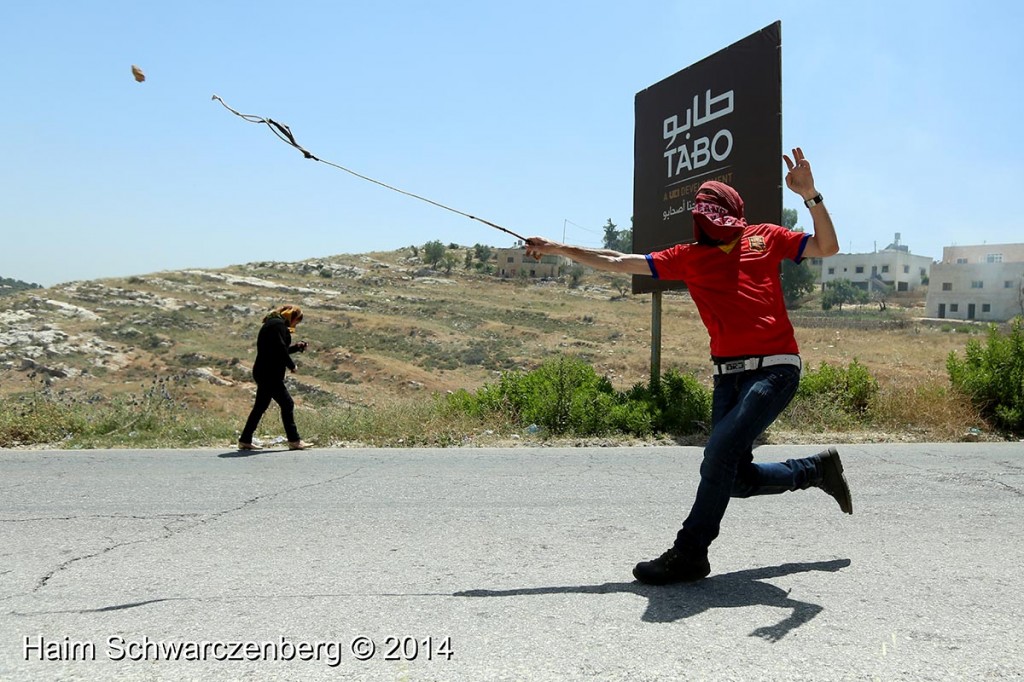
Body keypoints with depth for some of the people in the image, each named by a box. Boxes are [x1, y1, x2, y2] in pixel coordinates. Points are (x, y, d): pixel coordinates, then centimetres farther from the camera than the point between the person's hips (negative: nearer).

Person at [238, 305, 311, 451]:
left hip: (264, 373, 11)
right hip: (270, 374, -11)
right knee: (287, 404, -6)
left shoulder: (272, 323, 20)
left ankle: (245, 441, 19)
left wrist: (296, 348, 18)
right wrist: (292, 365, -8)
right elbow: (280, 350, -20)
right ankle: (294, 441, -2)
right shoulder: (278, 324, -12)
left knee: (260, 406, 14)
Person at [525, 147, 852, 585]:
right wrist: (559, 249, 9)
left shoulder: (766, 238, 8)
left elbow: (827, 247, 5)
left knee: (720, 451, -19)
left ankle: (690, 554, -5)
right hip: (727, 374, 5)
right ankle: (817, 469, 33)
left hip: (774, 369, -4)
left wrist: (810, 195, -8)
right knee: (738, 479, 6)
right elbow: (620, 263, 11)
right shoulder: (688, 257, 12)